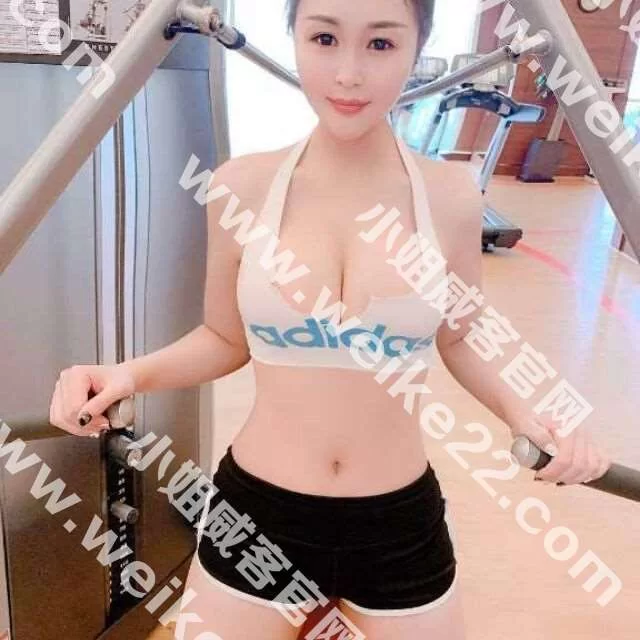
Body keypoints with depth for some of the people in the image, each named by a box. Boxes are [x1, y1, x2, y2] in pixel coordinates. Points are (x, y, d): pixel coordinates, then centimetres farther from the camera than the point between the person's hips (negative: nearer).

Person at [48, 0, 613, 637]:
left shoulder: (450, 197, -8)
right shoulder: (241, 188, -9)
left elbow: (460, 342, 5)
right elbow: (224, 339, 2)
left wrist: (526, 418, -11)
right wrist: (130, 373, -15)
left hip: (401, 524, 1)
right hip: (257, 513, 0)